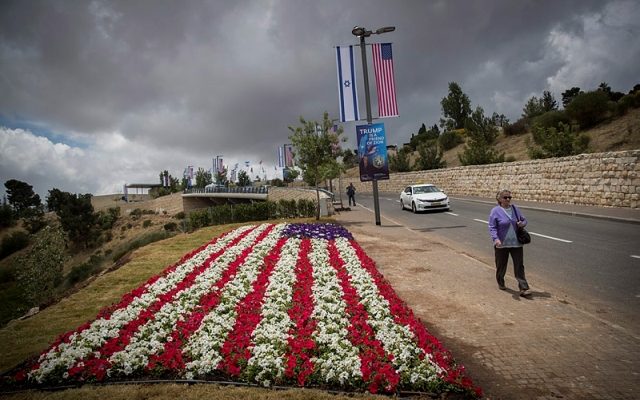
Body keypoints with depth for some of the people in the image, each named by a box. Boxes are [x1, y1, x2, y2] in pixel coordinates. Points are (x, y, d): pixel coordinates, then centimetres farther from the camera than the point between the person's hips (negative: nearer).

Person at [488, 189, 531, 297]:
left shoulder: (515, 208, 6)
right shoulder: (495, 211, -8)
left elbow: (524, 220, 18)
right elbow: (492, 227, -12)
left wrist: (522, 223, -6)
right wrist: (495, 239, -26)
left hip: (516, 243, 3)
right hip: (501, 244, -3)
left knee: (519, 266, 1)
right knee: (501, 265, 12)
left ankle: (523, 289, 4)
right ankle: (500, 283, 34)